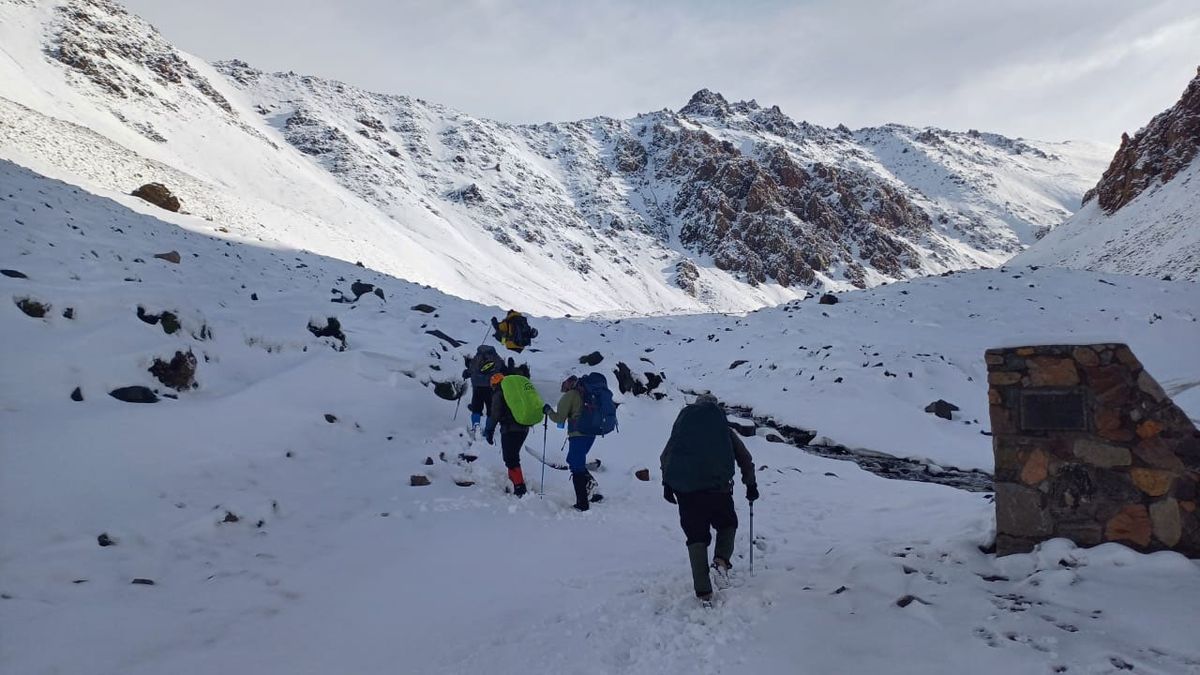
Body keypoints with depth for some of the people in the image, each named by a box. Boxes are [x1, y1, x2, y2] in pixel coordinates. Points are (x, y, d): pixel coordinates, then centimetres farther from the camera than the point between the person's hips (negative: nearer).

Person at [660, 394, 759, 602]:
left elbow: (665, 456, 16)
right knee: (727, 524, 23)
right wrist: (751, 485, 28)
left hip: (685, 489, 1)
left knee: (696, 536, 8)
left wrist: (667, 484, 20)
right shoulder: (724, 429, 16)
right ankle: (722, 558, -5)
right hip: (717, 486, -1)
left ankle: (703, 590, 1)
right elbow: (745, 458, 18)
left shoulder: (683, 423, 18)